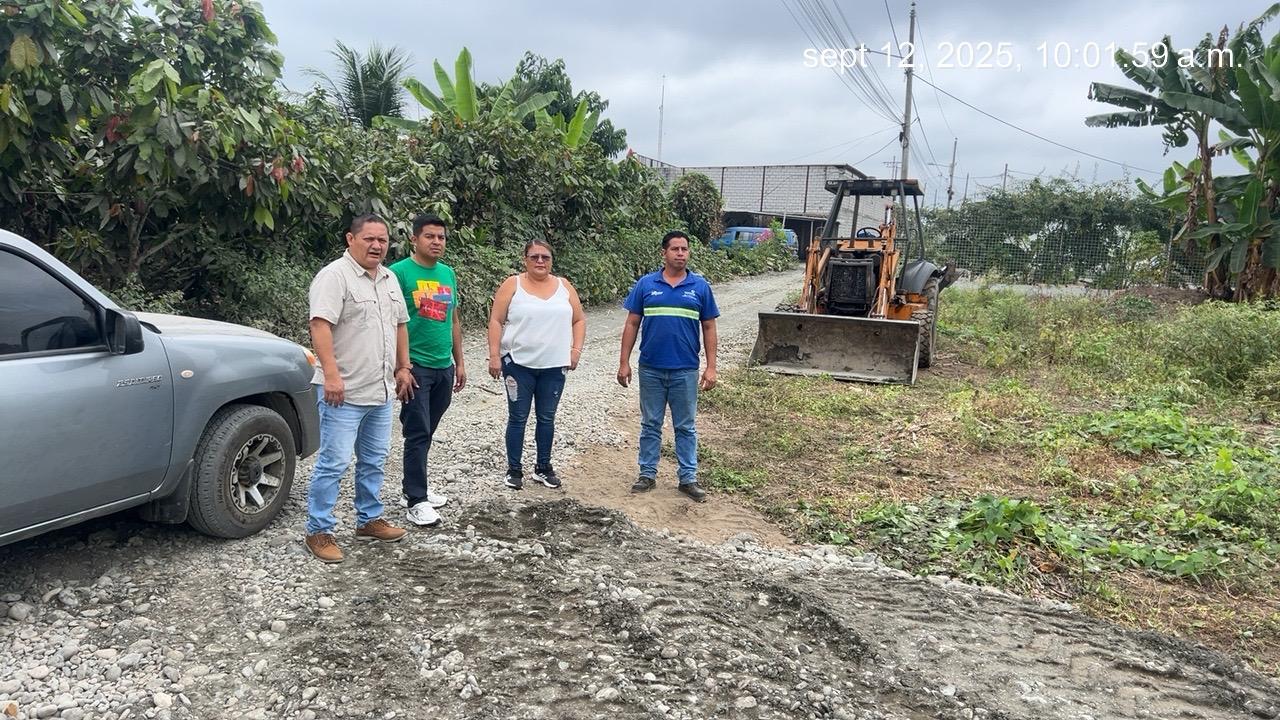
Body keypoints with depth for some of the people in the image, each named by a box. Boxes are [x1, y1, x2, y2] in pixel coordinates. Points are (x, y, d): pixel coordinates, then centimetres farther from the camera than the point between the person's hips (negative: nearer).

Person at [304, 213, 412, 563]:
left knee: (374, 460, 16)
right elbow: (320, 325, -21)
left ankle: (369, 520, 30)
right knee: (333, 462, -4)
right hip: (344, 391, -8)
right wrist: (331, 375, -29)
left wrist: (402, 367, 17)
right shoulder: (334, 276, -12)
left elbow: (400, 325, 21)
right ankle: (318, 531, 7)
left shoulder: (389, 279, 13)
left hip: (381, 391, 8)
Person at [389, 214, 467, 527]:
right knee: (417, 435, -3)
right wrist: (400, 365, -17)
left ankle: (414, 484, 30)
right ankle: (415, 501, 4)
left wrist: (459, 363, 16)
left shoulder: (448, 273, 11)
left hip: (444, 368, 6)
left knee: (426, 433, 15)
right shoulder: (400, 272, -9)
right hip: (415, 368, -6)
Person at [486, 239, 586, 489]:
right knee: (518, 418, 5)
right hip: (518, 364, -3)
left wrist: (576, 350, -1)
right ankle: (514, 469, 17)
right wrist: (494, 355, -11)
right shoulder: (512, 285, -3)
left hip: (554, 366, 3)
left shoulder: (564, 287, 6)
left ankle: (543, 467, 24)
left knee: (546, 418, 12)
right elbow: (496, 321, -5)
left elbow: (579, 320, 11)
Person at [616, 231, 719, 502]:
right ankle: (647, 474, 22)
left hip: (685, 370, 0)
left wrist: (711, 367, -2)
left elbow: (709, 328, 4)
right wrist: (624, 362, 0)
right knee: (650, 425, 11)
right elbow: (632, 324, 4)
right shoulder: (646, 284, 0)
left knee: (685, 427, 8)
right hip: (650, 369, 0)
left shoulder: (700, 286, 1)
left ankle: (688, 478, 17)